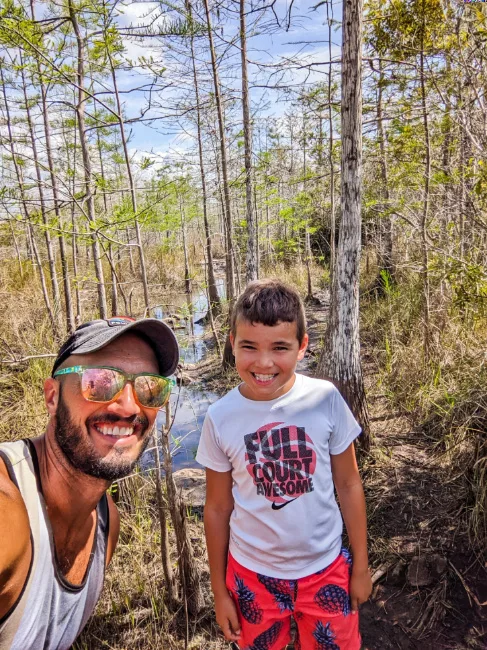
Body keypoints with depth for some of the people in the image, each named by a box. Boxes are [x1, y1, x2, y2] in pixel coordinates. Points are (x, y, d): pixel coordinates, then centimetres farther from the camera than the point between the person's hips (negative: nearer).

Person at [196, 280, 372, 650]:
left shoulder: (325, 399, -17)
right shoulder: (221, 419, -16)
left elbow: (348, 484, -5)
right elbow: (218, 508, -4)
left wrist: (361, 565, 2)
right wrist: (219, 590, 4)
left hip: (326, 569, 0)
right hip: (253, 575, 1)